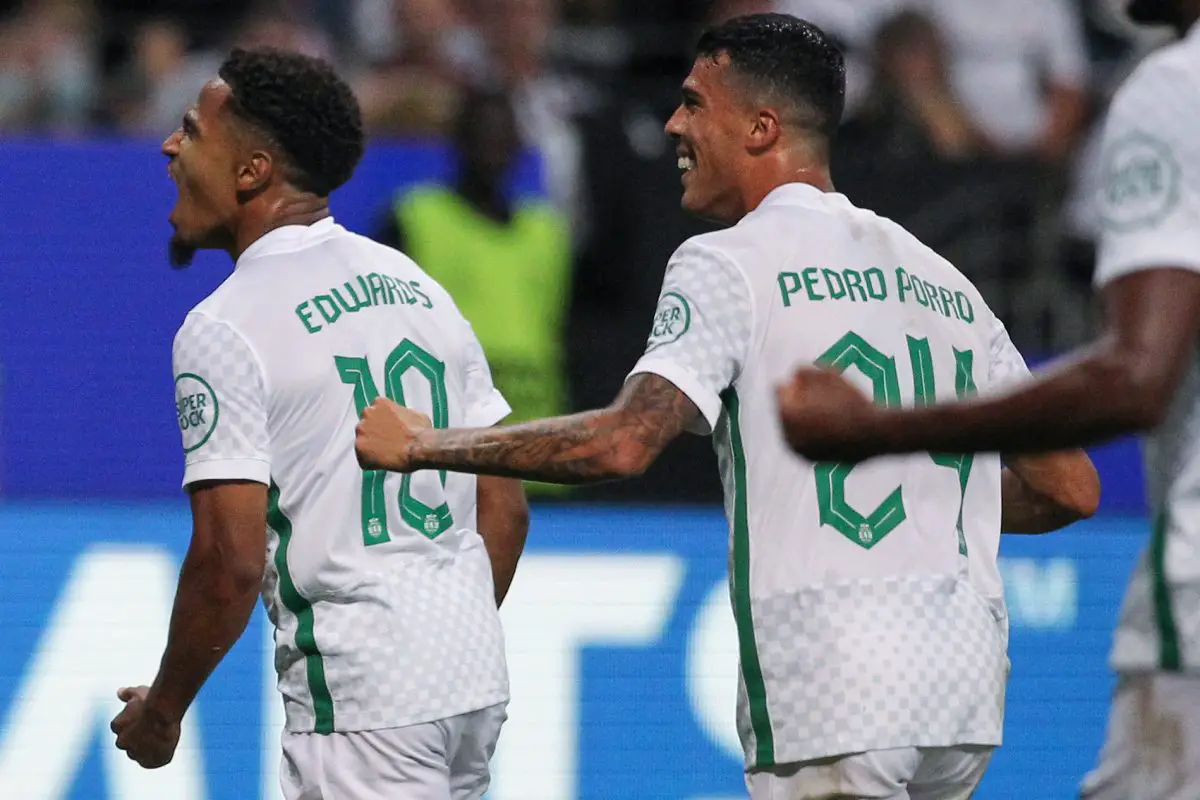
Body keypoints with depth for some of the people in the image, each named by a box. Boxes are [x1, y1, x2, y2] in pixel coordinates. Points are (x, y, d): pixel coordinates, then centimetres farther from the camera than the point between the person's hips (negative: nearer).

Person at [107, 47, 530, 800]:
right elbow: (505, 508, 14)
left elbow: (233, 560, -17)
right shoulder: (419, 286, 12)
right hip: (475, 682, 8)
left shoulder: (225, 328, -12)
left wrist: (162, 708, -4)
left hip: (363, 705, -8)